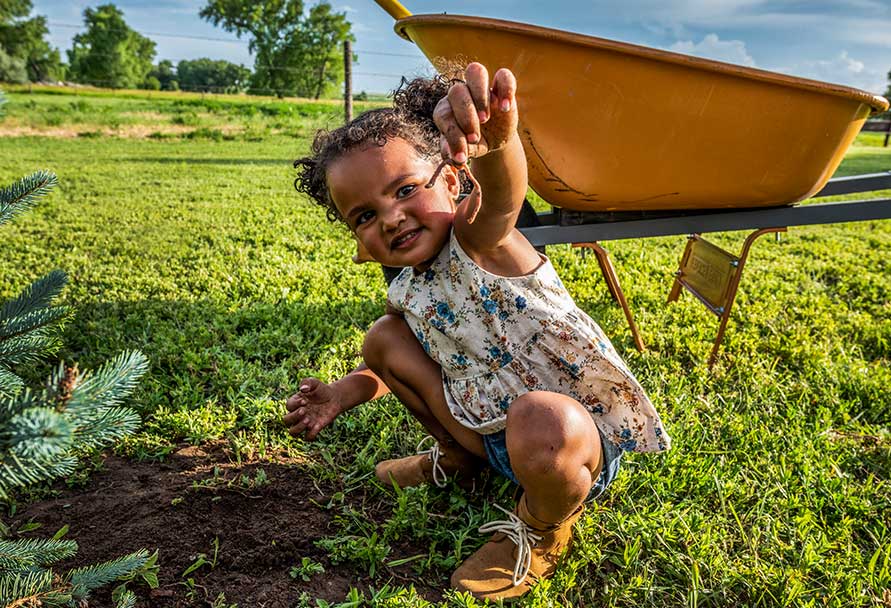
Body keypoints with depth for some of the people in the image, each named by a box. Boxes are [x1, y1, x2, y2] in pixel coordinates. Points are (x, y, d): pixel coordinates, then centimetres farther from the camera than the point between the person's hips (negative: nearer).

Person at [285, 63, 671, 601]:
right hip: (495, 432, 7)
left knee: (539, 421, -43)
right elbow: (384, 370, 19)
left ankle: (545, 527, -4)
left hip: (583, 438, -6)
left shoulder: (477, 236, -21)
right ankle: (458, 457, 23)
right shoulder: (408, 296, 0)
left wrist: (496, 142, -69)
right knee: (386, 337, 3)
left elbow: (501, 193, -47)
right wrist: (347, 391, 0)